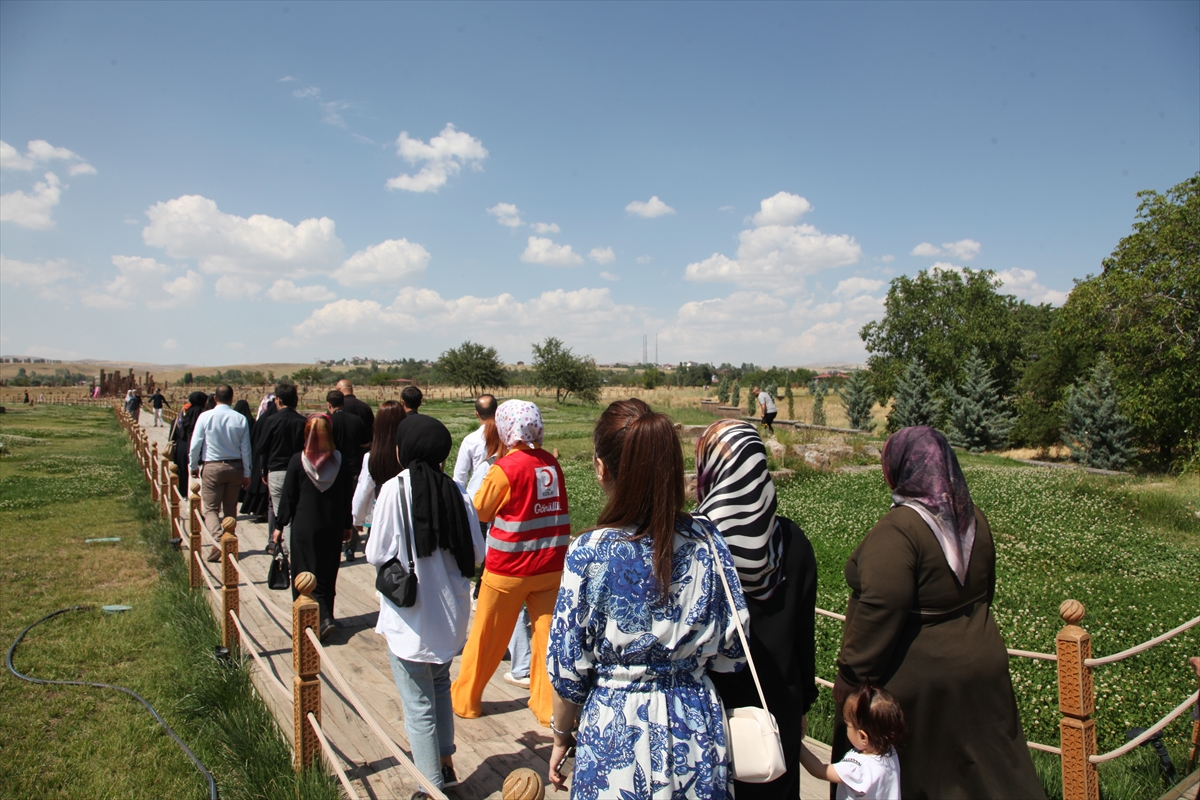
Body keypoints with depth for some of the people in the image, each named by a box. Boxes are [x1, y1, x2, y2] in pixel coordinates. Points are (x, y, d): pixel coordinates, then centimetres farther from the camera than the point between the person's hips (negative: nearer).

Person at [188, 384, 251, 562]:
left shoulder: (205, 417, -8)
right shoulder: (240, 419, -4)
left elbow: (195, 444, -4)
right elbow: (246, 448, 0)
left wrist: (193, 466, 12)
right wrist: (246, 474, 9)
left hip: (211, 467, -2)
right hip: (235, 467, 2)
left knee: (211, 508, 1)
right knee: (230, 508, 14)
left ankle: (218, 538, -22)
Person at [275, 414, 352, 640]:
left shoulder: (297, 461, -10)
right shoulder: (340, 461, -2)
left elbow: (288, 497, -6)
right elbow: (347, 497, 4)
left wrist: (280, 525, 5)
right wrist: (347, 525, 15)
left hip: (304, 527, -3)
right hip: (333, 528, 3)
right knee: (328, 574, 16)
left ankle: (323, 618, -11)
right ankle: (325, 615, 24)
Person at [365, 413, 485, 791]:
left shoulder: (394, 489, -15)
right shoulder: (456, 491, -4)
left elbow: (377, 555, -13)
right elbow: (476, 553, -1)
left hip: (410, 617, -5)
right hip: (450, 613, 5)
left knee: (419, 707, 8)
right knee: (440, 685, 26)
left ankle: (432, 785, 17)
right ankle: (445, 764, 38)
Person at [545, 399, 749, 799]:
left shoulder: (590, 552, -19)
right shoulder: (705, 538, -11)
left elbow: (569, 668, -11)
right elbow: (731, 649, -3)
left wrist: (561, 735, 6)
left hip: (616, 732, -2)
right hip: (695, 732, 3)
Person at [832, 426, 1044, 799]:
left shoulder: (898, 530, -26)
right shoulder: (973, 518, 1)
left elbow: (880, 610, -29)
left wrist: (849, 677, -21)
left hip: (915, 680, -7)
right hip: (979, 667, 8)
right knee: (987, 768, 22)